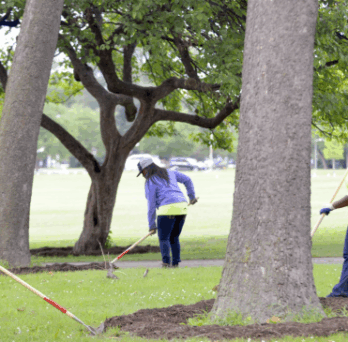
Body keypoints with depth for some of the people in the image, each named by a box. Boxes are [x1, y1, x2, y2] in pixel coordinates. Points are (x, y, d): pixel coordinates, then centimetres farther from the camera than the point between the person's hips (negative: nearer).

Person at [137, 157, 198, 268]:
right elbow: (187, 180, 23)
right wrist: (192, 196, 32)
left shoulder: (150, 182, 0)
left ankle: (166, 262, -17)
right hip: (182, 208, 7)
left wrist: (152, 225, 3)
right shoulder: (169, 173, 19)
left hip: (168, 209, -7)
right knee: (174, 238, 15)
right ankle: (175, 263, 6)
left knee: (163, 239, -1)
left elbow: (151, 205, -1)